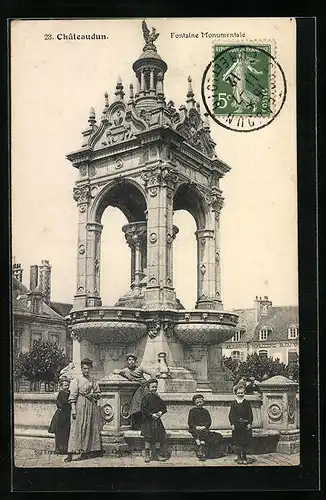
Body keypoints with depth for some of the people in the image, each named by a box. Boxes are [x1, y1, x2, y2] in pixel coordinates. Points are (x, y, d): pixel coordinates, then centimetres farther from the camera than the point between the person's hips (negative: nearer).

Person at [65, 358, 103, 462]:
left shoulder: (92, 381, 13)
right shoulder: (77, 379, -2)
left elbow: (98, 394, 18)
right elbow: (73, 395, -7)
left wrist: (93, 395, -4)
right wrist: (73, 409, -14)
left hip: (91, 406, 6)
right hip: (80, 405, -6)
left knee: (90, 429, 7)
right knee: (77, 429, -9)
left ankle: (85, 451, 17)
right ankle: (70, 454, -10)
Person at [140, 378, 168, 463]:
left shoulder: (158, 398, 9)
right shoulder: (146, 397, -7)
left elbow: (164, 407, 16)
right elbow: (143, 409, -12)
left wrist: (161, 412, -4)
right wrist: (151, 415, -18)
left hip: (157, 420, 5)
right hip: (148, 421, -5)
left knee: (158, 437, 7)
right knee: (148, 438, -1)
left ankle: (157, 454, 17)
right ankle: (147, 455, 8)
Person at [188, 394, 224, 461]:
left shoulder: (205, 411, 20)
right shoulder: (192, 411, 10)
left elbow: (209, 421, 11)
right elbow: (190, 422, 3)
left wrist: (205, 426, -9)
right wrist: (196, 427, -13)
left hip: (204, 429, 3)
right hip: (195, 429, -3)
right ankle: (200, 453, -37)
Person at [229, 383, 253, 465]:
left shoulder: (247, 403, 5)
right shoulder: (233, 403, 5)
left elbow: (250, 414, 4)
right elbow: (231, 414, 3)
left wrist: (249, 423, -5)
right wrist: (232, 424, -6)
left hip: (245, 425, 0)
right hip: (236, 425, 0)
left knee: (245, 441, 0)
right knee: (237, 441, 3)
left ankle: (244, 457, 10)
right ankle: (239, 457, 12)